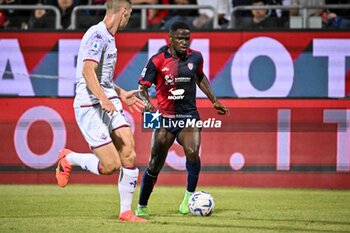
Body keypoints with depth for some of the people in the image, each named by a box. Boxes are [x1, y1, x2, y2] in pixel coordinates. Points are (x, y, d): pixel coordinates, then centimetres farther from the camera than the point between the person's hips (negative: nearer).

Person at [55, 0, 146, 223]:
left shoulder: (108, 37, 17)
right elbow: (88, 71, -24)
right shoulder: (98, 35, -13)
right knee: (110, 165, -12)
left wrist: (121, 94, 34)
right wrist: (104, 99, -35)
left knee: (129, 155, -6)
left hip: (109, 103, 9)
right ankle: (67, 158, 14)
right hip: (90, 106, -9)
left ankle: (126, 212, 2)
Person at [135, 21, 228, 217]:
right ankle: (142, 206, 18)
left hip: (189, 116, 1)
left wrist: (214, 100, 22)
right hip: (166, 118, -1)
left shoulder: (195, 57, 2)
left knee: (192, 152, -27)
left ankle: (189, 196, -8)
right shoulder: (158, 61, -8)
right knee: (155, 165, -1)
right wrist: (146, 102, -24)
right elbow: (143, 87, -4)